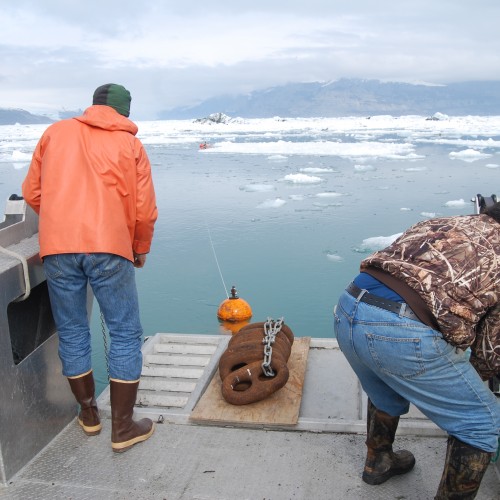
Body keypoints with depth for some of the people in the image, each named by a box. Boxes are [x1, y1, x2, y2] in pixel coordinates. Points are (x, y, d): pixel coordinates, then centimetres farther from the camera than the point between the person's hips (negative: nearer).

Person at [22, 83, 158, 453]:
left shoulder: (56, 132, 14)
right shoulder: (130, 144, 7)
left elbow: (32, 193, 14)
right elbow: (144, 209, 1)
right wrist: (141, 250, 18)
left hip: (57, 247, 3)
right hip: (109, 248, -3)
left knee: (72, 333, 16)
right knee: (125, 334, 7)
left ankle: (89, 413, 32)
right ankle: (123, 428, 12)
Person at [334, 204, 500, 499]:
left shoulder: (444, 223, 29)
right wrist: (473, 380, 37)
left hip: (348, 308, 7)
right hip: (402, 331, -7)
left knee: (386, 390, 37)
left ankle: (378, 462, 56)